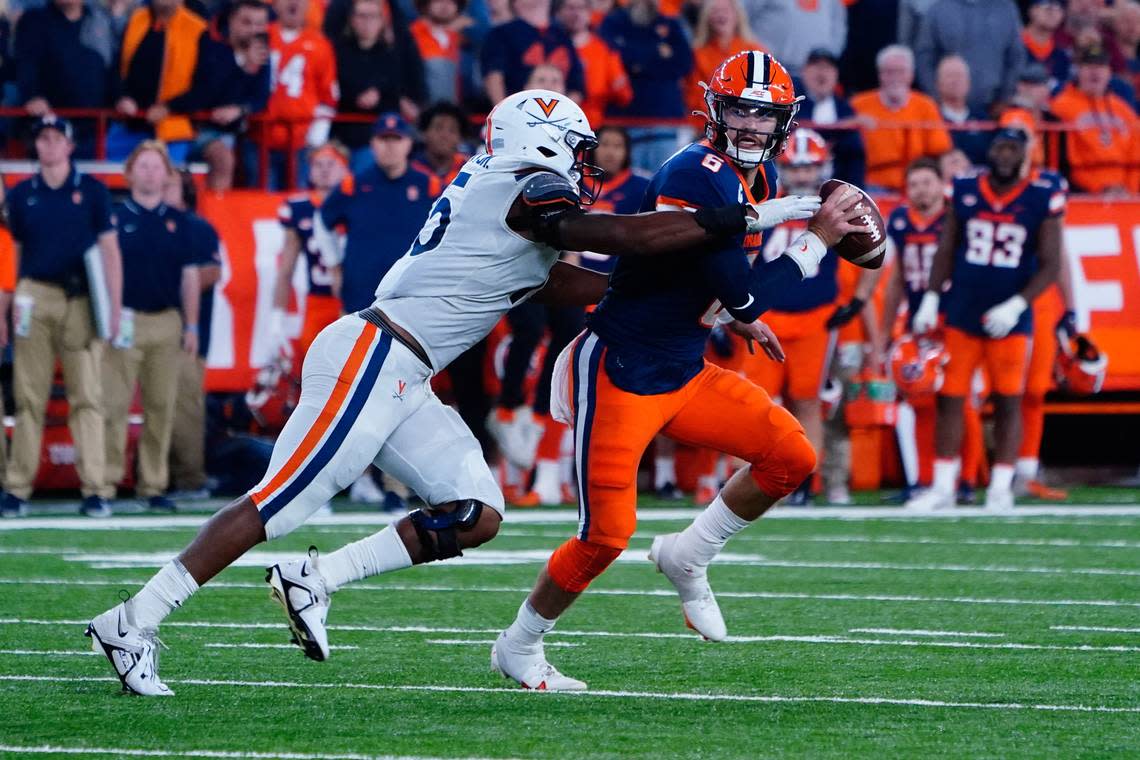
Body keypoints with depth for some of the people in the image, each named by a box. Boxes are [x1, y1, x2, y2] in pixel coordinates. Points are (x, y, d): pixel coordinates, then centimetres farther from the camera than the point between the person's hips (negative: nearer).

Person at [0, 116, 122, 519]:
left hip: (81, 301, -1)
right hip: (34, 298, 1)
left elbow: (109, 250, 6)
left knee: (87, 395, -5)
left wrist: (114, 306, -2)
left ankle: (93, 489, -7)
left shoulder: (92, 190, 8)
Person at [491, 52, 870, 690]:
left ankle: (688, 557, 17)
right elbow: (744, 297, -23)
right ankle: (518, 648, 14)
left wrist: (740, 317, 14)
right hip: (619, 371, -9)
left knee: (792, 457, -1)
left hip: (683, 372, 9)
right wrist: (817, 239, -18)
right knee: (606, 535, -8)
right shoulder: (697, 177, -23)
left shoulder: (759, 178, 6)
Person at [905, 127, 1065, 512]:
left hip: (1010, 320, -2)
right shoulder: (964, 191, 2)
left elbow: (1050, 266, -3)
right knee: (949, 398, 1)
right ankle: (942, 487, 8)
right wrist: (930, 300, 3)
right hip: (961, 316, 2)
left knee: (1008, 403, 1)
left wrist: (1016, 306, -13)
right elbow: (946, 252, 10)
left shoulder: (1043, 198, -4)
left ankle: (1001, 488, 9)